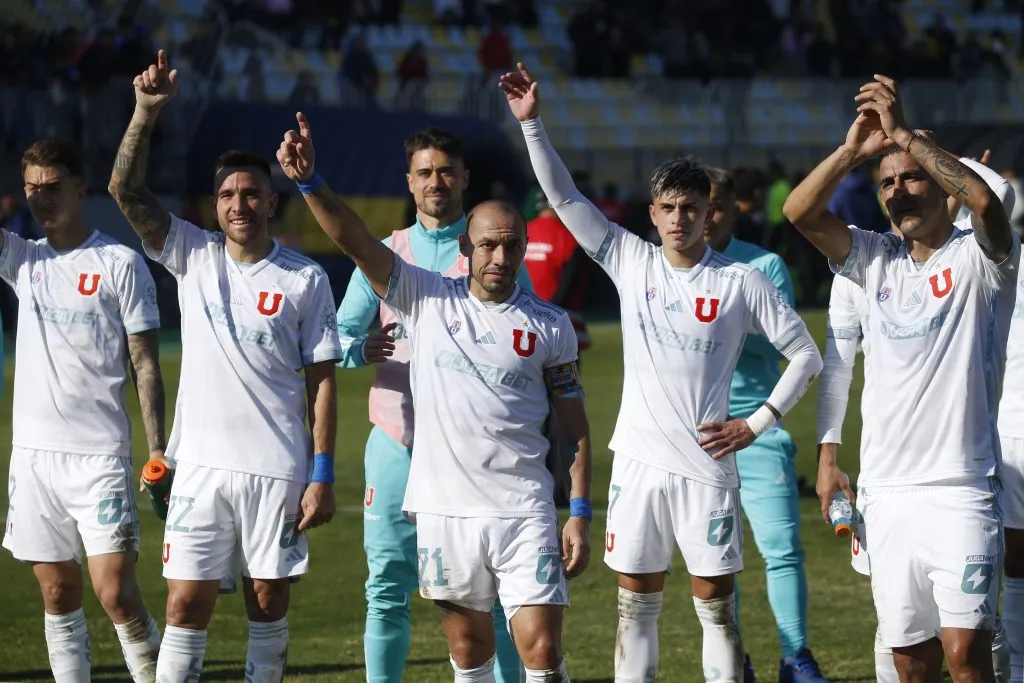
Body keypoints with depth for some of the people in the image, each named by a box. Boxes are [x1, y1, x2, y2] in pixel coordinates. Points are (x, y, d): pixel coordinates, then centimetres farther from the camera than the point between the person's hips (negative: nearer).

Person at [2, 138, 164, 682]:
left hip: (100, 453, -4)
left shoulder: (120, 264, -1)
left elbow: (145, 365, -2)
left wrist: (158, 452, -8)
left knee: (116, 593, -10)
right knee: (57, 595, 6)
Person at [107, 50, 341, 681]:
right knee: (186, 606, -2)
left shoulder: (305, 279, 0)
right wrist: (147, 111, -18)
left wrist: (322, 475, -6)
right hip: (202, 464, 1)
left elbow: (322, 381, 0)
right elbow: (126, 190, -5)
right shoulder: (193, 255, 5)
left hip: (277, 469, -1)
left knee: (269, 604, 6)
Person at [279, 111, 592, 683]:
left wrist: (580, 513, -1)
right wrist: (310, 182, -22)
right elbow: (354, 240, -7)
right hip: (444, 507, 1)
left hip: (524, 512, -1)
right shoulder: (428, 300, 3)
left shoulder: (550, 326, 3)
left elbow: (575, 425, 6)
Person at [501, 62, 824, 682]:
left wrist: (758, 423, -5)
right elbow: (564, 197, 4)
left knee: (717, 608, 0)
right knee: (636, 607, 7)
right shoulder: (631, 263, 6)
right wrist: (532, 124, -5)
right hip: (639, 462, 3)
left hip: (706, 466, -3)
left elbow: (806, 355, 3)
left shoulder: (741, 282, -1)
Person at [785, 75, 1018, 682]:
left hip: (960, 490, -5)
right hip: (885, 490, 5)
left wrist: (905, 134, -21)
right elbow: (801, 213, 3)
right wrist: (853, 151, -11)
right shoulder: (877, 261, 13)